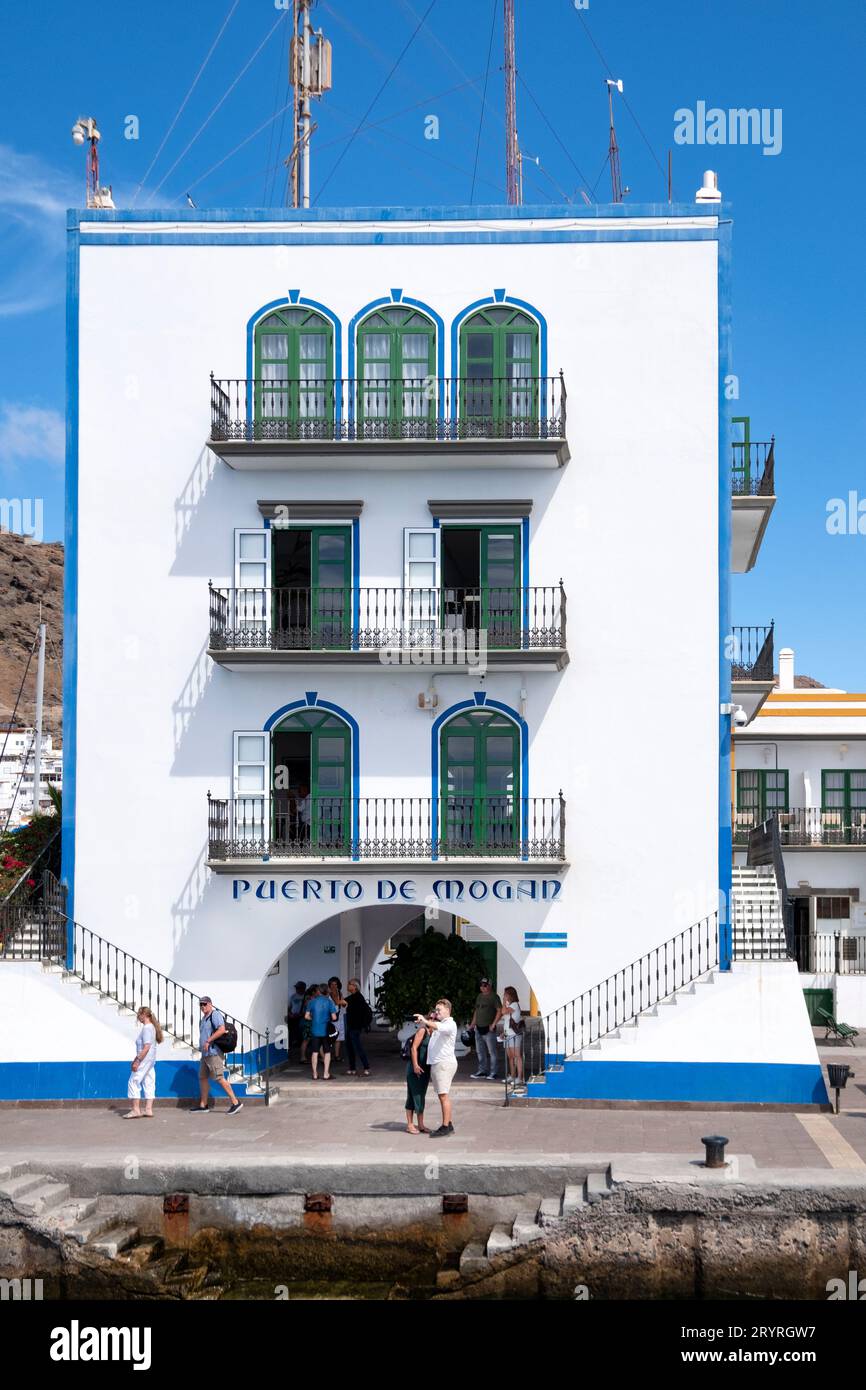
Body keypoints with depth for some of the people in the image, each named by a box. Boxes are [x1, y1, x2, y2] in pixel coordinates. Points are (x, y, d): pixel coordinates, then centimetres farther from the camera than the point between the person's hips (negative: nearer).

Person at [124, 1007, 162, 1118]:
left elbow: (146, 1047, -23)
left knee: (134, 1082, -5)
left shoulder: (147, 1028, -17)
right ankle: (148, 1110, 8)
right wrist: (136, 1058, 24)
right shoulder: (151, 1027, 14)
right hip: (150, 1060, 10)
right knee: (149, 1084, 8)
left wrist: (137, 1061, -22)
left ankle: (136, 1110, -5)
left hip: (145, 1060, -10)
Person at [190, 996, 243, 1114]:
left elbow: (222, 1030, -25)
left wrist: (208, 1041, -23)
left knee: (219, 1078, -12)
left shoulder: (215, 1015, -11)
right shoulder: (204, 1018, 19)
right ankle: (203, 1105, 16)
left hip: (213, 1053, -10)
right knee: (202, 1078, 10)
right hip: (205, 1054, 10)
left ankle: (235, 1102, -9)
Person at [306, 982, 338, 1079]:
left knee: (315, 1052, 9)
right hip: (326, 1030, -1)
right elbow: (334, 1017, -8)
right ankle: (326, 1074, 3)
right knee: (327, 1052, 7)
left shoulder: (312, 1001, 0)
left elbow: (307, 1016, 0)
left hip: (314, 1030, 1)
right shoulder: (329, 1002, -4)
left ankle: (315, 1074, 10)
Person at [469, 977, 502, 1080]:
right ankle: (482, 1071, 21)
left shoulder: (494, 997, -7)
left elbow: (499, 1011, -13)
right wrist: (473, 1024, 17)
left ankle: (493, 1073, 0)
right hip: (479, 1029, 8)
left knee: (491, 1051, -4)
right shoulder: (480, 996, 16)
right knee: (480, 1052, 12)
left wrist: (493, 1024, -17)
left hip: (489, 1029, -8)